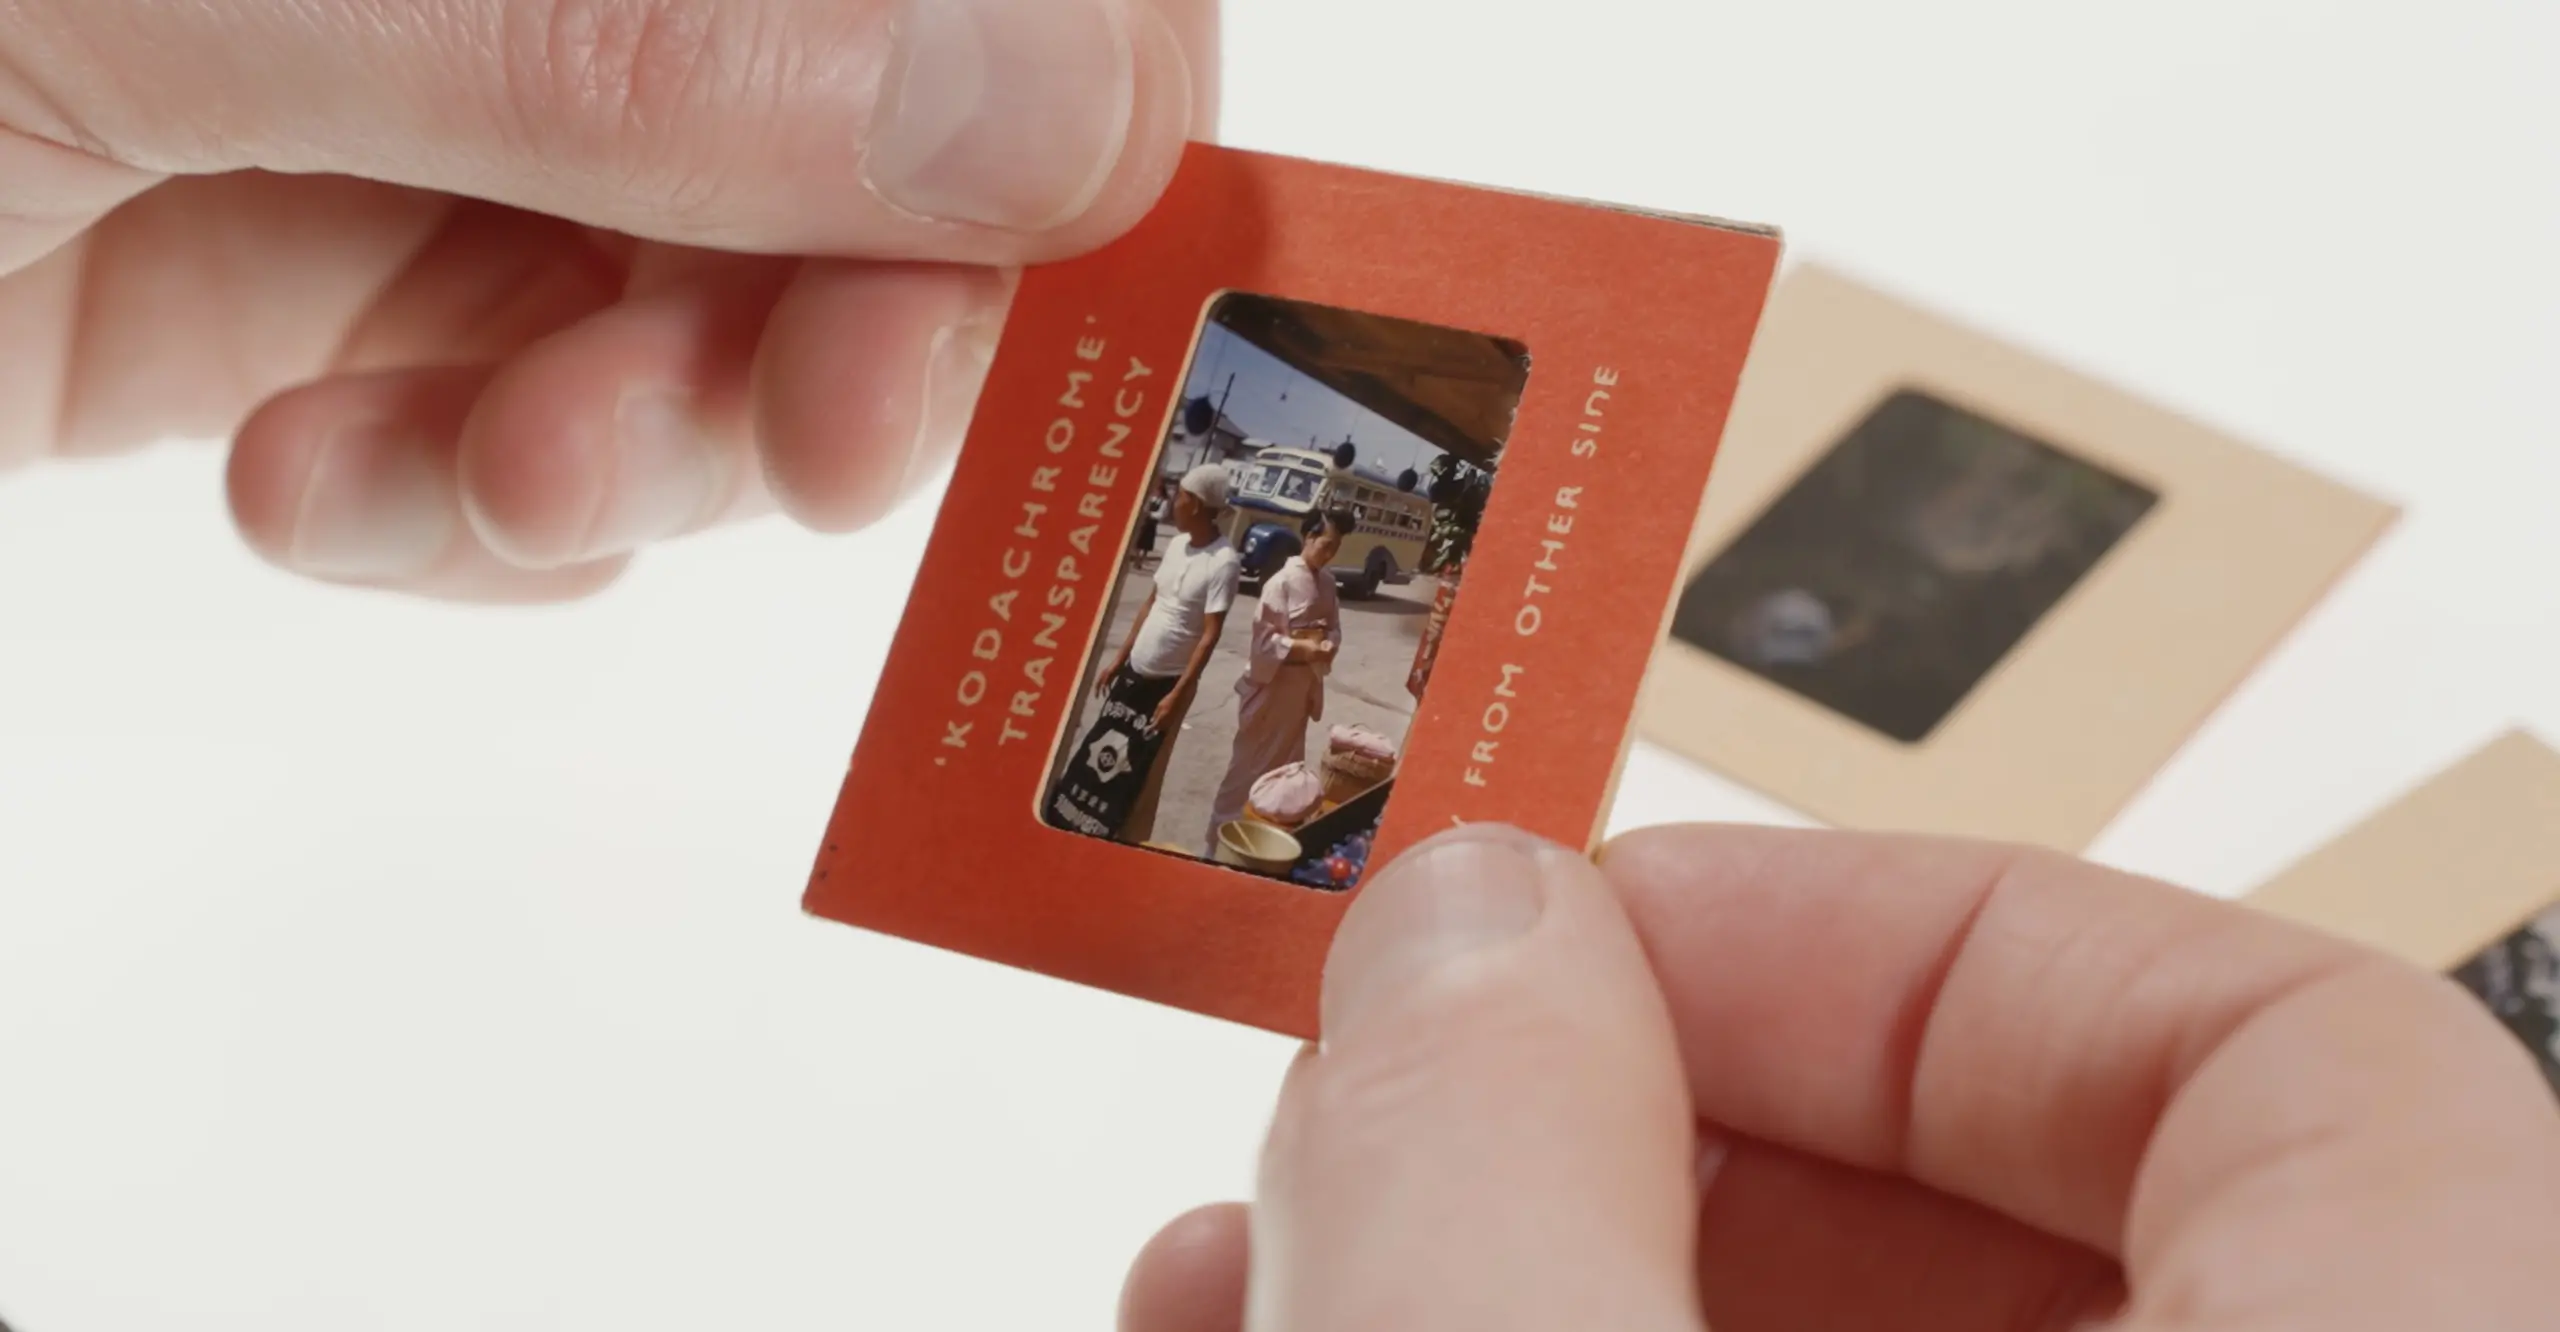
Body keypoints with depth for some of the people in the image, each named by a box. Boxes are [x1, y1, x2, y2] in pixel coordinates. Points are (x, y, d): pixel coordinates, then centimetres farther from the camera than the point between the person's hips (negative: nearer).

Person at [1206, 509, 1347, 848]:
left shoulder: (1327, 582, 6)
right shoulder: (1283, 581, -17)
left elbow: (1333, 628, 13)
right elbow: (1264, 637, -19)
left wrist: (1328, 646, -8)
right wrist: (1303, 648, -22)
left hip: (1305, 683, 8)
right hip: (1273, 682, -7)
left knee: (1286, 762, 16)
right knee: (1251, 761, -1)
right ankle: (1221, 837, 8)